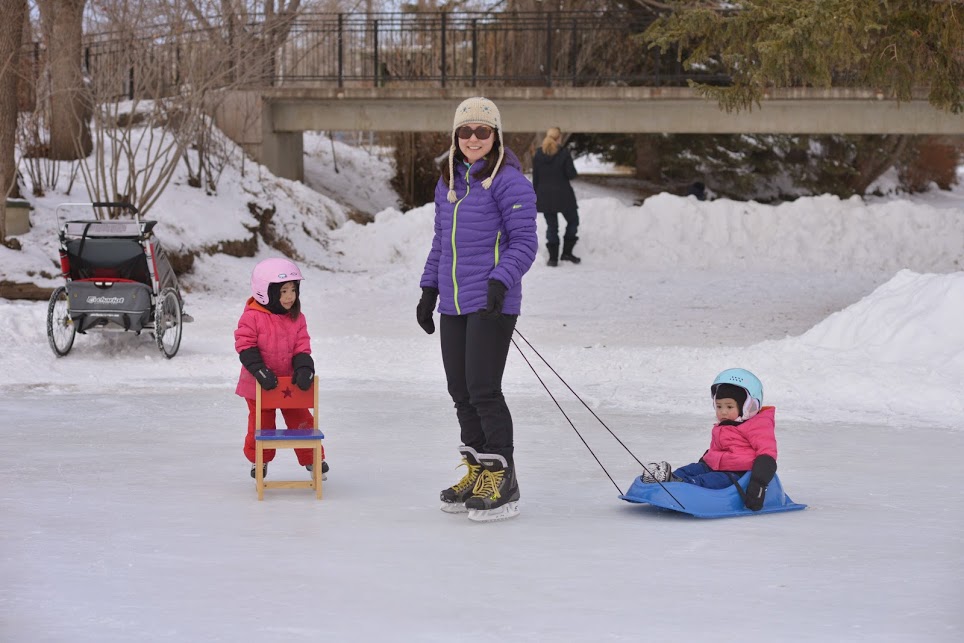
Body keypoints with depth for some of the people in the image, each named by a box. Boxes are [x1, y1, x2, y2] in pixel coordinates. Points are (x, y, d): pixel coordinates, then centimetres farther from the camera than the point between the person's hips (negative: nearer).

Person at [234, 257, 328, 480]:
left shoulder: (297, 318, -1)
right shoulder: (252, 317, -15)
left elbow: (302, 348, -1)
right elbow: (245, 347, -16)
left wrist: (304, 369, -19)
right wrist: (260, 370, -27)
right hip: (259, 385, -3)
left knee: (301, 420, 7)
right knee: (261, 424, 9)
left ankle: (312, 458, 20)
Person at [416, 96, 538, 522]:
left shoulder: (508, 180, -8)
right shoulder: (448, 184, 15)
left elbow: (524, 241, -11)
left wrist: (499, 282, -23)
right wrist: (429, 289, 19)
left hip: (491, 304, -8)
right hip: (452, 305, 8)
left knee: (483, 390, -10)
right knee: (461, 392, 9)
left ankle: (501, 479, -1)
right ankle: (476, 472, 19)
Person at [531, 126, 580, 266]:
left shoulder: (538, 154, 1)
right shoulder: (564, 153, -12)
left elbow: (535, 178, 4)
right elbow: (571, 174, -12)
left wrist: (535, 197, 11)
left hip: (545, 196, 4)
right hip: (563, 195, -4)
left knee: (551, 225, 10)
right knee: (572, 221, 15)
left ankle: (553, 257, 6)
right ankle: (567, 252, 10)